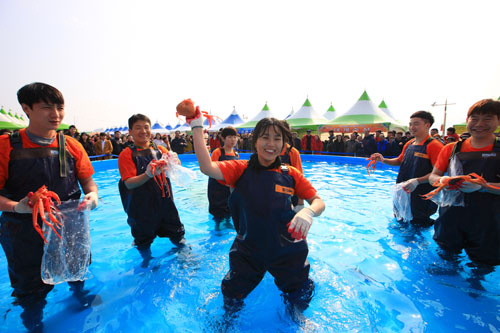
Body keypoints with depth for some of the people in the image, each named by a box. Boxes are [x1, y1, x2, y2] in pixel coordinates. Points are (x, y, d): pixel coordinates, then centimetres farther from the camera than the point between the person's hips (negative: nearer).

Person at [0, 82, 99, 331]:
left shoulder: (71, 145, -3)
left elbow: (87, 180, 3)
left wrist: (92, 195, -17)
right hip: (25, 234, -2)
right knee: (32, 291, 17)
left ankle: (80, 296, 54)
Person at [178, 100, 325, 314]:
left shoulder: (291, 174, -7)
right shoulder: (241, 169, -9)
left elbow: (318, 201, -4)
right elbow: (207, 168, -25)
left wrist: (308, 211, -28)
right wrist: (196, 125, -25)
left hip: (287, 252, 1)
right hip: (248, 250, 0)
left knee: (300, 301, 20)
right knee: (230, 302, 16)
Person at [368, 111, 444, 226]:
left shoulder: (434, 145, -14)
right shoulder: (408, 144, 9)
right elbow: (399, 161, 21)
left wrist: (417, 181, -34)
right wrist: (383, 160, 5)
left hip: (422, 197, -7)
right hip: (403, 193, 7)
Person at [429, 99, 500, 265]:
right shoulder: (451, 149, 3)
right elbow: (433, 176, 5)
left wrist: (481, 186, -26)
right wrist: (441, 180, -17)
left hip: (486, 223, -1)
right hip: (450, 218, 2)